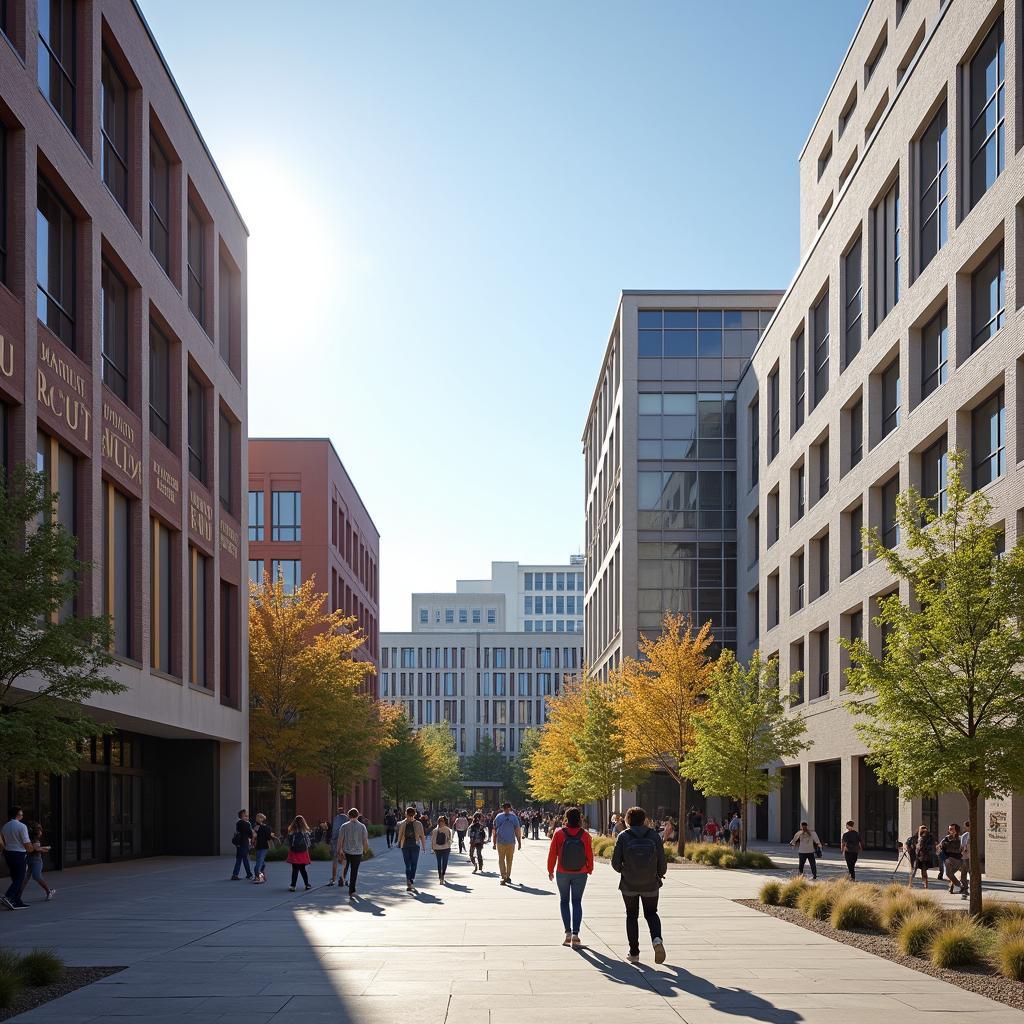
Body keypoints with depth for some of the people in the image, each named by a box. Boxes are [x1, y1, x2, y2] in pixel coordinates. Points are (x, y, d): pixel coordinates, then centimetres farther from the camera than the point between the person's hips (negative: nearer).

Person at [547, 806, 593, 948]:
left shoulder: (559, 834, -11)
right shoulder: (585, 835, -8)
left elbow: (552, 853, -6)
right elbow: (590, 855, -3)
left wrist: (550, 870, 6)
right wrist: (590, 870, 14)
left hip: (562, 873, -1)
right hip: (580, 874, 1)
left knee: (564, 901, 14)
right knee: (577, 902, 8)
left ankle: (568, 933, 6)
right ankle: (575, 934, -4)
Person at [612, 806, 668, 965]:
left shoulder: (623, 837, -9)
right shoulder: (654, 836, -6)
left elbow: (615, 863, -8)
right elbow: (662, 862, -5)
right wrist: (660, 874, 16)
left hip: (629, 885, -1)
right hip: (651, 885, 1)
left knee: (632, 916, 16)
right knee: (651, 913, 19)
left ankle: (634, 953, 16)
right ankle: (656, 939, -9)